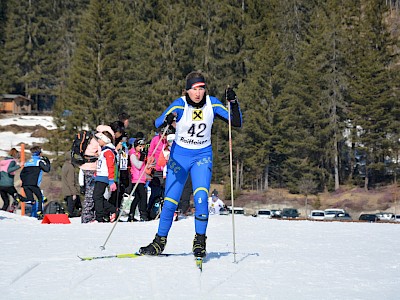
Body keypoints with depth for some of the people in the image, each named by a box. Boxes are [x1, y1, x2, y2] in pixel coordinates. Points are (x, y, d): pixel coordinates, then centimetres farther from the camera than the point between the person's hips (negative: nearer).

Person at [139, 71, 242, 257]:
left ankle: (200, 241, -5)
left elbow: (237, 123, -7)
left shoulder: (212, 104, -8)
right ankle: (160, 241, 16)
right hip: (179, 155, -1)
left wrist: (234, 103, -24)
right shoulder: (180, 105, -14)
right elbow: (157, 124, -24)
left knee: (201, 197, -19)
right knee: (170, 201, -1)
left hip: (202, 156, 1)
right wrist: (167, 121, -48)